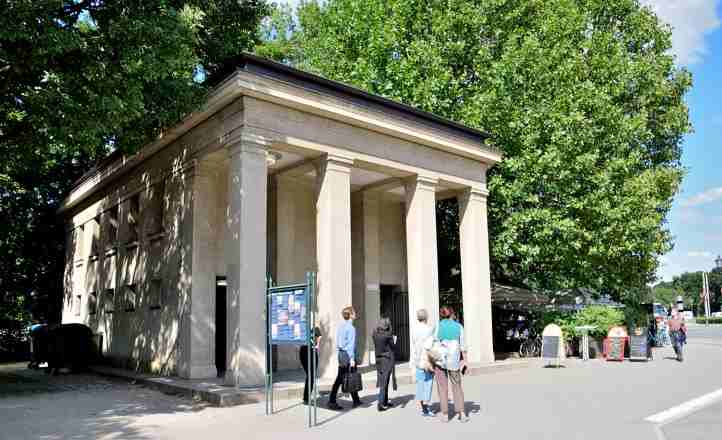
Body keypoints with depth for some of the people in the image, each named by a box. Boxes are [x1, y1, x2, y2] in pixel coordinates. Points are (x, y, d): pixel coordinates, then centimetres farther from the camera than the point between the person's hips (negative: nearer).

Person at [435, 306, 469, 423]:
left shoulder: (437, 327, -3)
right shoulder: (458, 326, 1)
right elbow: (462, 346, -1)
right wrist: (464, 361, 4)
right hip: (454, 360, 1)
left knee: (443, 387, 7)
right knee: (457, 387, 12)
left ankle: (445, 414, 9)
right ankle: (462, 413, 6)